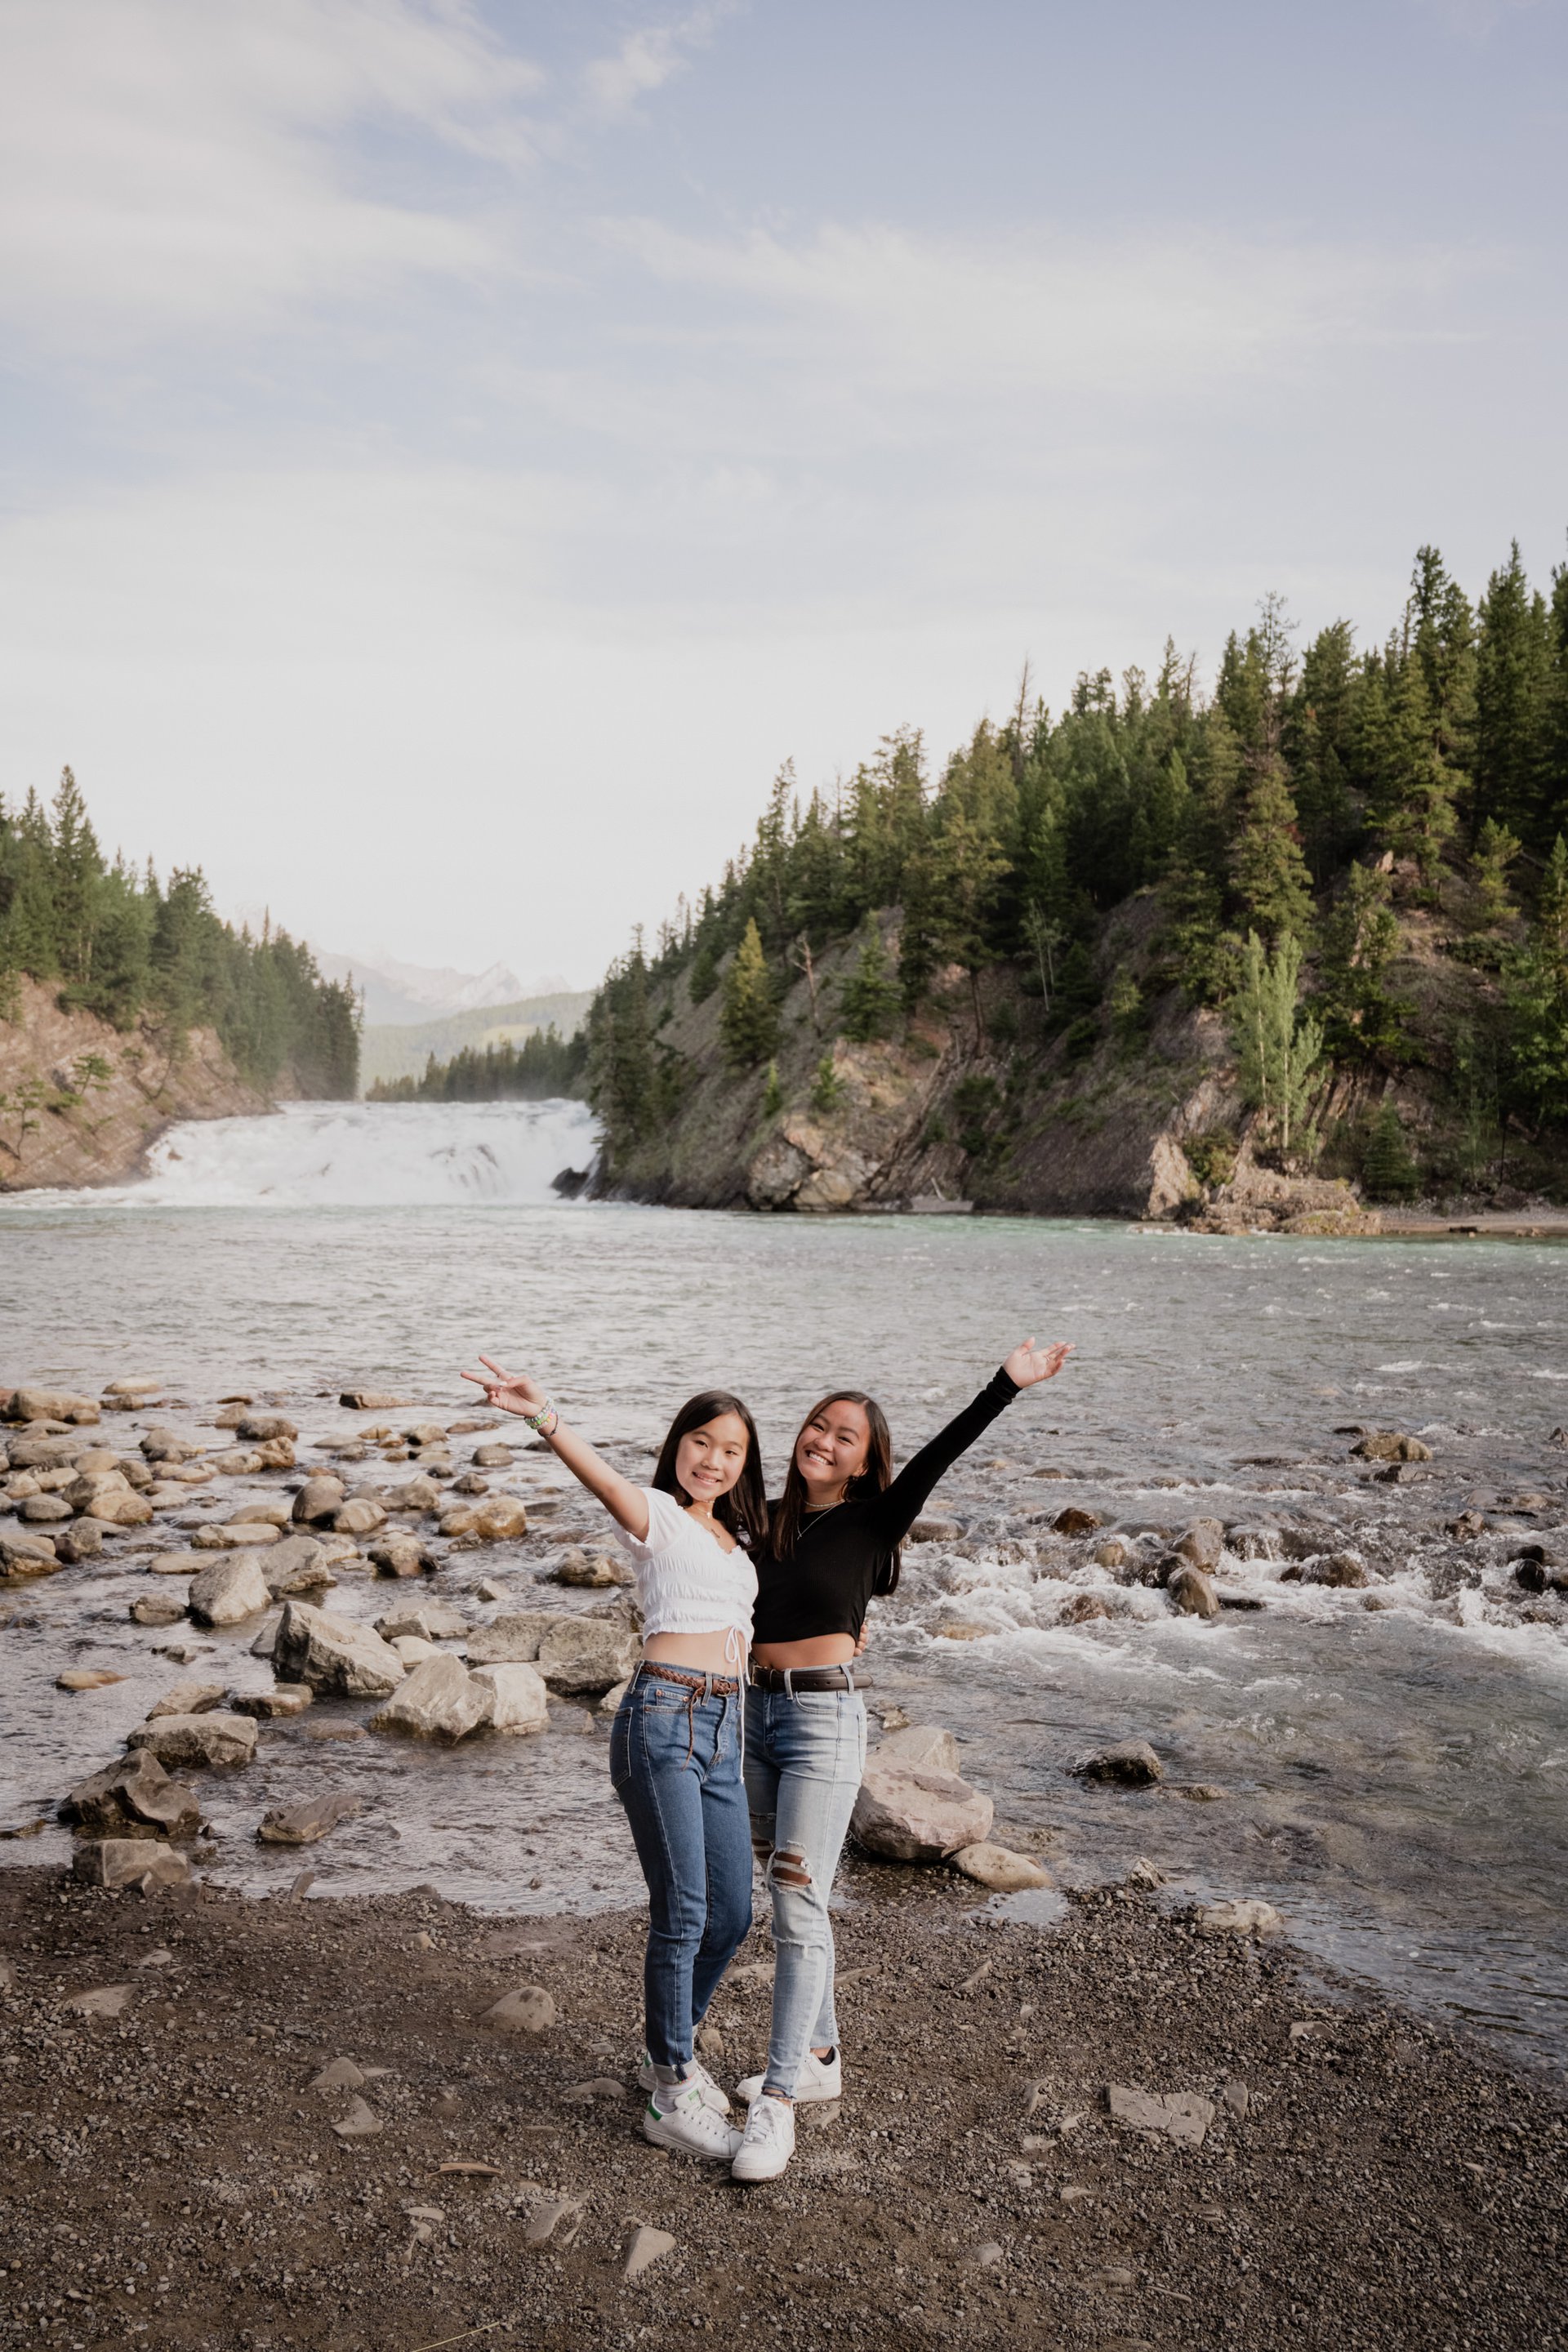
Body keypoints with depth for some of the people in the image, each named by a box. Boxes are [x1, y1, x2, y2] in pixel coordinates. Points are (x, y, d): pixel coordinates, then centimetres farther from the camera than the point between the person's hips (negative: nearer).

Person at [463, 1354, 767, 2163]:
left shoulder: (739, 1539, 21)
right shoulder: (656, 1515, -2)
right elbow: (601, 1475, -24)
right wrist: (544, 1416, -43)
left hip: (721, 1731, 8)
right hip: (663, 1720, -8)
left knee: (732, 1914, 11)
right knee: (681, 1915, -6)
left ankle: (672, 2052, 33)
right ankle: (672, 2099, 7)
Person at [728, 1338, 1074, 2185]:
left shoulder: (870, 1524, -7)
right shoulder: (768, 1521, 8)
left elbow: (934, 1460, -20)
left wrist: (1006, 1386, -30)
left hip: (825, 1718, -6)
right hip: (759, 1712, 6)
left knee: (799, 1903, -8)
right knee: (789, 1900, 15)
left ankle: (778, 2099, -1)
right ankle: (818, 2056, 31)